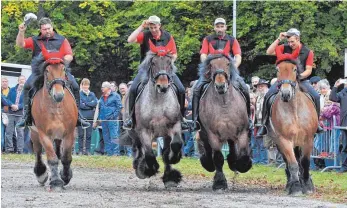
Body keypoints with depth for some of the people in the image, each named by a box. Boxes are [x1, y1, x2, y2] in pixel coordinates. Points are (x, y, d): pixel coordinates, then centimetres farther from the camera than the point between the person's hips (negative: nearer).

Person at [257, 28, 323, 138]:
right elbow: (269, 52, -10)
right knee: (268, 96, -20)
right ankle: (264, 125, -12)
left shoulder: (308, 52, -2)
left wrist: (300, 76, -23)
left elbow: (308, 70, -3)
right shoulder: (284, 48, 1)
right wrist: (279, 39, -13)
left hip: (301, 80, 0)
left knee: (315, 96, -21)